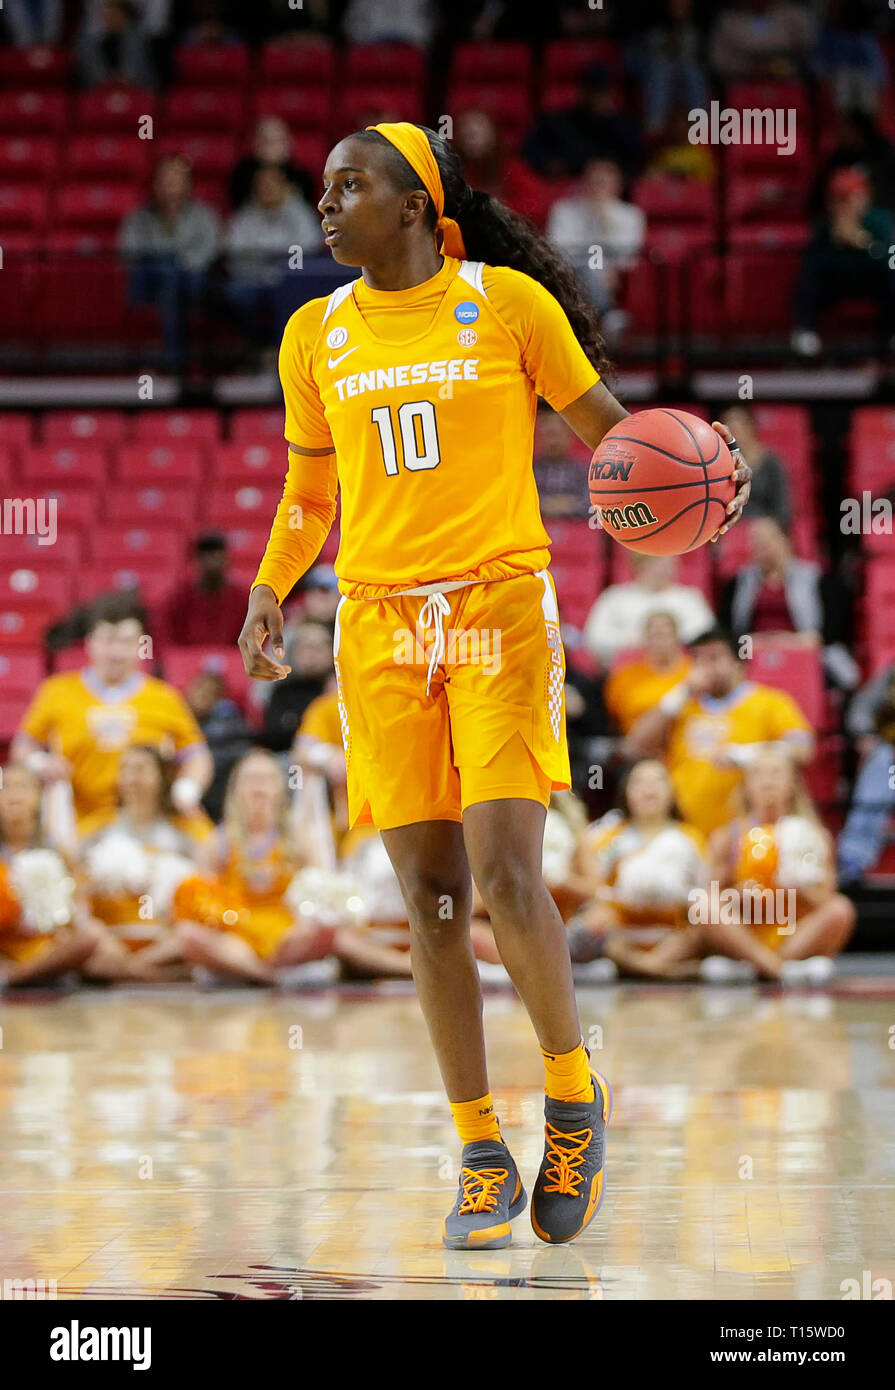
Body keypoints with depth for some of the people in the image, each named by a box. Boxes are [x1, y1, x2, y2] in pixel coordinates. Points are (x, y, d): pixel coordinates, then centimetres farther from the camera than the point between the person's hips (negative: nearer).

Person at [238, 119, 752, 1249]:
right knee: (431, 897, 1)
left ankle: (573, 1099, 10)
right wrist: (267, 591, 6)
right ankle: (483, 1160, 11)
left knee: (508, 882, -14)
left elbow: (607, 428, 7)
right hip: (380, 629, 3)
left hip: (501, 613, -3)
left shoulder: (509, 301, 0)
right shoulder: (317, 335, 10)